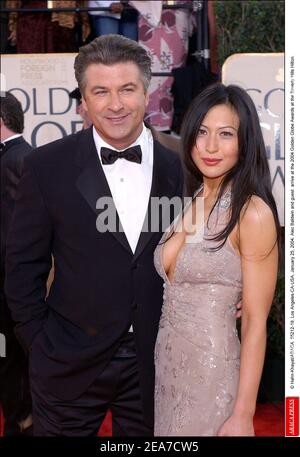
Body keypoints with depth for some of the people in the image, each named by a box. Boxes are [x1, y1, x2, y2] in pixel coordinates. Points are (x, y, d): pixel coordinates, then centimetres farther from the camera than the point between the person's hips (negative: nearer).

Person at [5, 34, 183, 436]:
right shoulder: (47, 166, -7)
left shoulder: (178, 169, -1)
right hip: (69, 366, -1)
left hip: (154, 366, 2)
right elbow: (24, 265, -2)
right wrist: (39, 344, -3)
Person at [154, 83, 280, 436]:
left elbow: (255, 321, -15)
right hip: (166, 363, 7)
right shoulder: (190, 200, 6)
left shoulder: (253, 212, -15)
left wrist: (243, 414, -16)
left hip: (213, 371, -7)